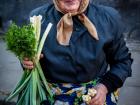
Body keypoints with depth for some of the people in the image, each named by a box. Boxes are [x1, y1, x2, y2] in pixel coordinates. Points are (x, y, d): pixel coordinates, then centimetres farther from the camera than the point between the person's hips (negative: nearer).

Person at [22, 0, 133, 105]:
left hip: (97, 92, 0)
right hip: (53, 95, 0)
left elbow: (122, 60, 2)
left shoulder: (109, 17, -9)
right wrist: (27, 61, -15)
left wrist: (106, 86, -12)